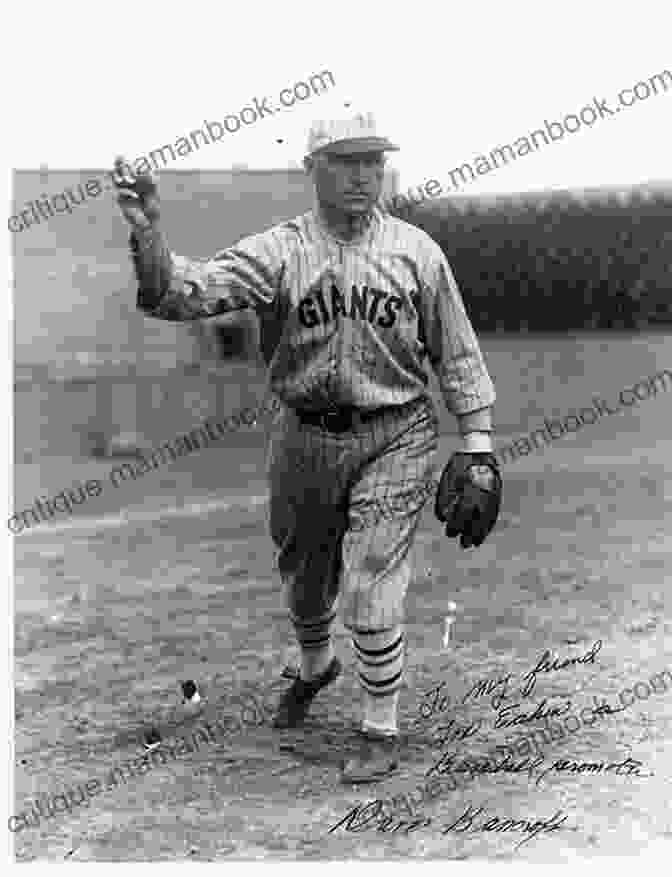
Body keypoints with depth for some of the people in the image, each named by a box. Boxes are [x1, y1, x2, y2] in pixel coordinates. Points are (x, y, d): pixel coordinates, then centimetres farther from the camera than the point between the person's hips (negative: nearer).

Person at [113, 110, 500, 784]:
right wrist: (147, 231, -38)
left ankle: (381, 733, 12)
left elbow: (456, 354, 4)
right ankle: (315, 669, 52)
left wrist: (478, 449, 1)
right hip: (304, 438, 2)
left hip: (394, 438, -2)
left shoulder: (415, 250, -3)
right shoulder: (277, 251, -5)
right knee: (303, 577, 20)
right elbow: (183, 292, -20)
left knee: (371, 591, -7)